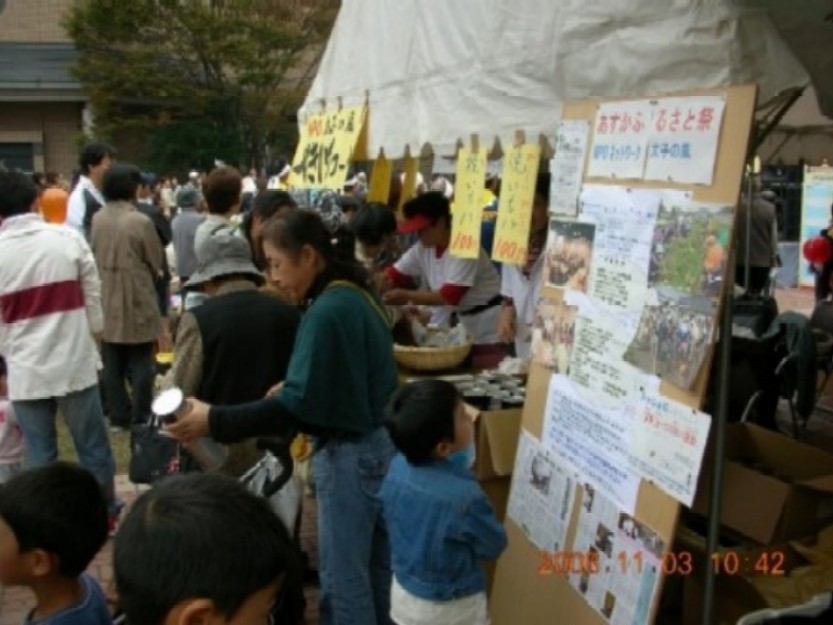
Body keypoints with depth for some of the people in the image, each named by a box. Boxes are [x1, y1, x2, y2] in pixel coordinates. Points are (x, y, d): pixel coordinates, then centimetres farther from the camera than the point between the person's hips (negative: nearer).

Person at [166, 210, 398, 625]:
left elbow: (297, 405, -26)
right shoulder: (356, 295, 7)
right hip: (380, 444, 10)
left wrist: (215, 421, -24)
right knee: (376, 568, 21)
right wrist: (287, 389, 15)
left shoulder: (328, 310, -22)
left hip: (350, 453, -10)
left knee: (343, 576, 6)